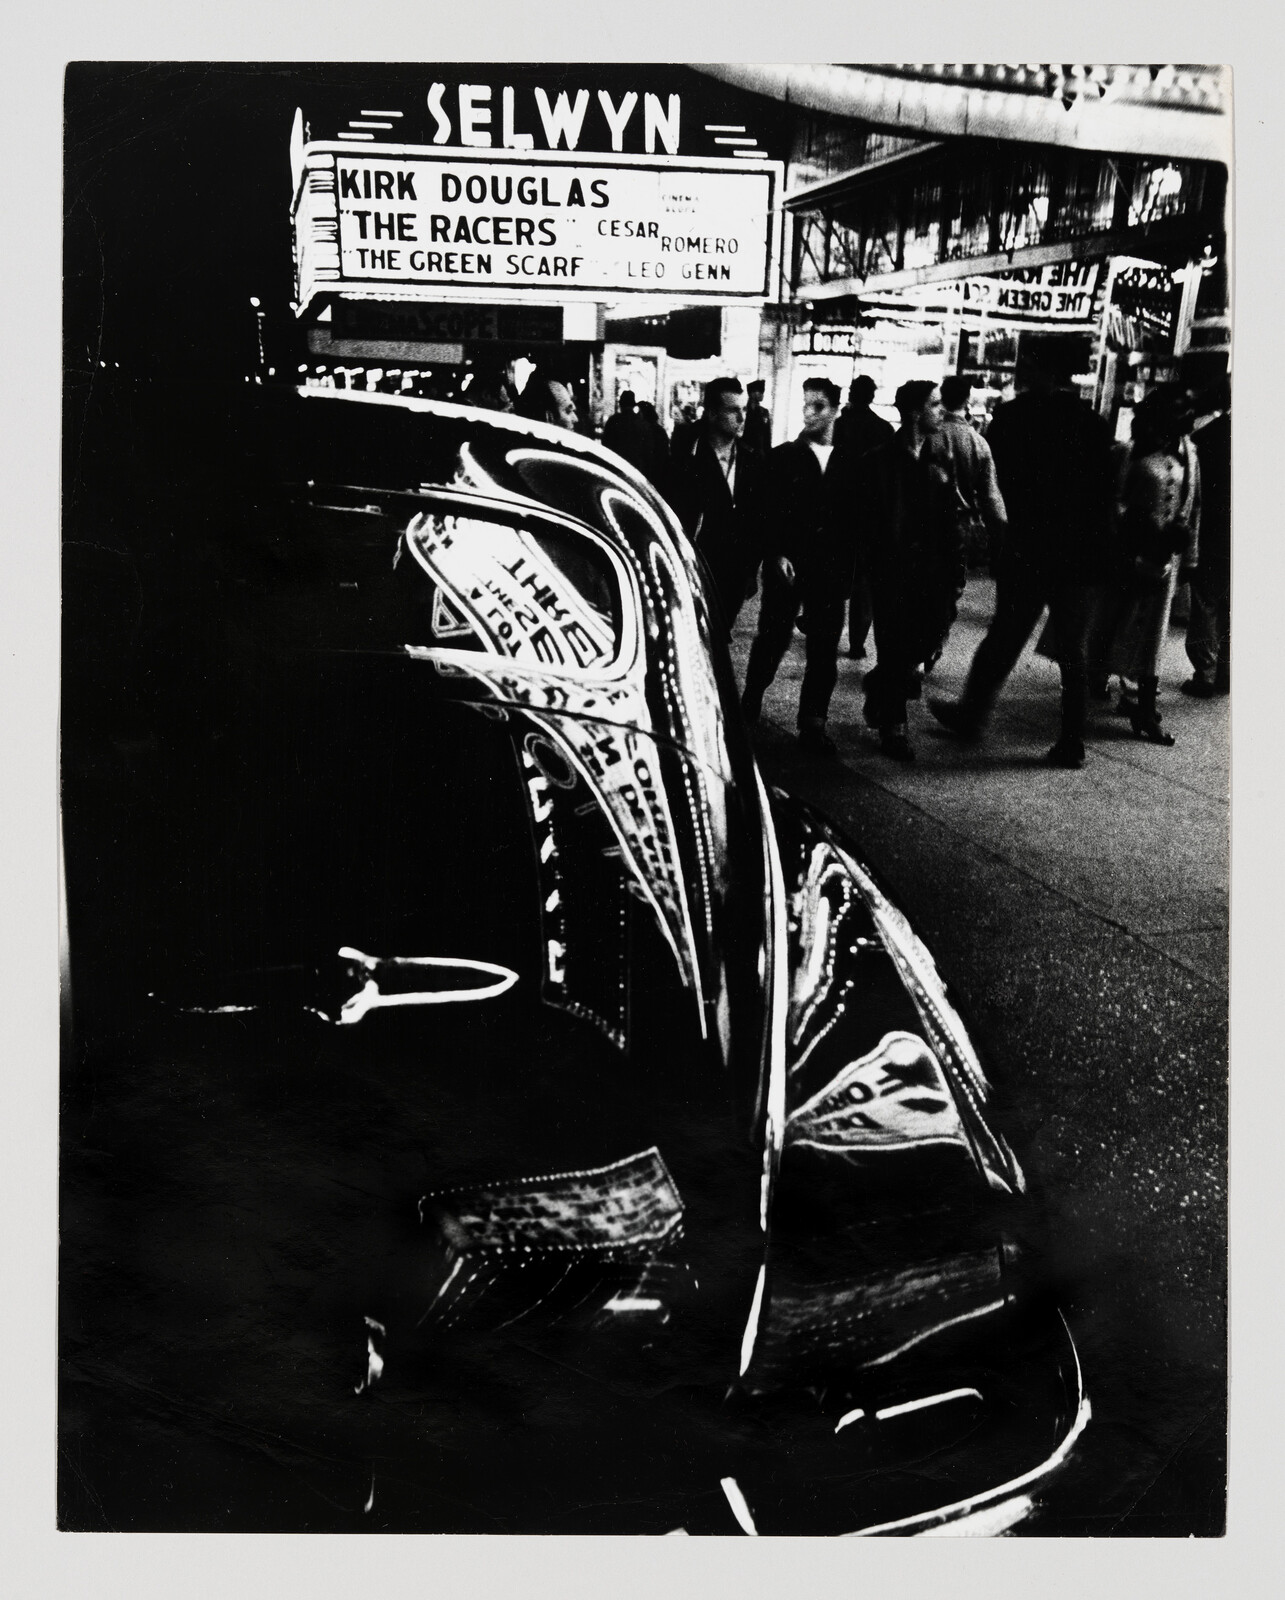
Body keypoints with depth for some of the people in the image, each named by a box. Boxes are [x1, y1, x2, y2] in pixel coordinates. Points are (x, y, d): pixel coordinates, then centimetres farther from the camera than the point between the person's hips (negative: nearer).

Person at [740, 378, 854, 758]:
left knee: (824, 651, 3)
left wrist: (846, 567, 0)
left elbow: (854, 519, 7)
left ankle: (813, 725, 11)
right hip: (787, 566, -2)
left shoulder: (848, 464, 7)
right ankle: (749, 708, 24)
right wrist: (777, 555, -12)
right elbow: (768, 513, -2)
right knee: (772, 640, 5)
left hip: (831, 570, 2)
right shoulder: (783, 457, 2)